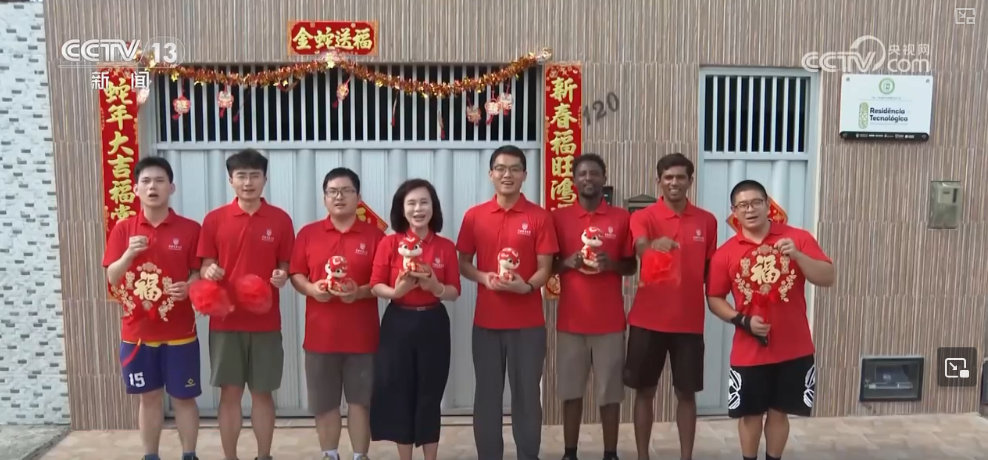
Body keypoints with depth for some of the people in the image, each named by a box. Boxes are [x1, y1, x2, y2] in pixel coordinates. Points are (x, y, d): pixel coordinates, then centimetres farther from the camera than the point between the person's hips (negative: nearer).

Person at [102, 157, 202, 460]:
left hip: (179, 331, -1)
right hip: (137, 332, 2)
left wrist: (188, 287, -22)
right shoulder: (123, 229, 2)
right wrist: (129, 254, -20)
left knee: (183, 398, 7)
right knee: (149, 398, 12)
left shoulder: (190, 229, -3)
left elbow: (198, 274, 0)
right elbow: (112, 278, -1)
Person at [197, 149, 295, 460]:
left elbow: (286, 266, 6)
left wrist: (282, 277, -16)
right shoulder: (214, 219, 1)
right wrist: (209, 272, -17)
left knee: (263, 392, 8)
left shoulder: (281, 220, 1)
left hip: (266, 321, 0)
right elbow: (205, 266, 5)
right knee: (230, 392, 7)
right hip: (225, 320, 0)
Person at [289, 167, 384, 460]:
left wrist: (360, 292, -18)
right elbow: (295, 275, 7)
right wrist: (311, 288, -13)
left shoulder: (374, 235, 0)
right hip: (320, 334, 2)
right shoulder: (308, 234, 5)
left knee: (360, 401, 6)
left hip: (361, 334, -1)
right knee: (323, 403, 10)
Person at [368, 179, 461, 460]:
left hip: (433, 324, 1)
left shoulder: (446, 247, 0)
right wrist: (395, 291, -21)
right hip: (398, 324, 0)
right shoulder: (389, 244, -2)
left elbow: (454, 292, 1)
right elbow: (375, 286, -2)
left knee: (430, 393, 6)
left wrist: (436, 287, -19)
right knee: (399, 392, 4)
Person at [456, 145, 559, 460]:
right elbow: (463, 264, 8)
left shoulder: (540, 217, -2)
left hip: (528, 323, -1)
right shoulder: (474, 216, 3)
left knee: (527, 394, 7)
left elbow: (545, 269, -3)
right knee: (487, 393, 9)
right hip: (486, 321, 2)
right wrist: (483, 277, -12)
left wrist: (526, 286, -22)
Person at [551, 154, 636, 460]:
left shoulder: (622, 218, 3)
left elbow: (631, 267, 8)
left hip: (610, 321, 0)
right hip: (571, 320, 1)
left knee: (610, 391, 5)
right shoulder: (559, 218, 4)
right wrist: (568, 262, -12)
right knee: (570, 391, 7)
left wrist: (612, 264, -13)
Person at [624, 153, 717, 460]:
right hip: (648, 320, -2)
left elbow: (710, 270, 13)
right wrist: (655, 244, -47)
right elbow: (640, 248, -27)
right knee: (645, 391, 8)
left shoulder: (707, 221, 6)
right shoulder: (643, 217, -5)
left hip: (690, 322, 2)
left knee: (687, 393, 9)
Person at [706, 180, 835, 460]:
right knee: (750, 414, 10)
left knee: (779, 412, 12)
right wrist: (742, 321, -14)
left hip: (794, 349, 0)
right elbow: (714, 298, 2)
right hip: (749, 351, 0)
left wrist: (797, 255, -22)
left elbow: (828, 279, -7)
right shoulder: (726, 253, -2)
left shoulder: (798, 238, -3)